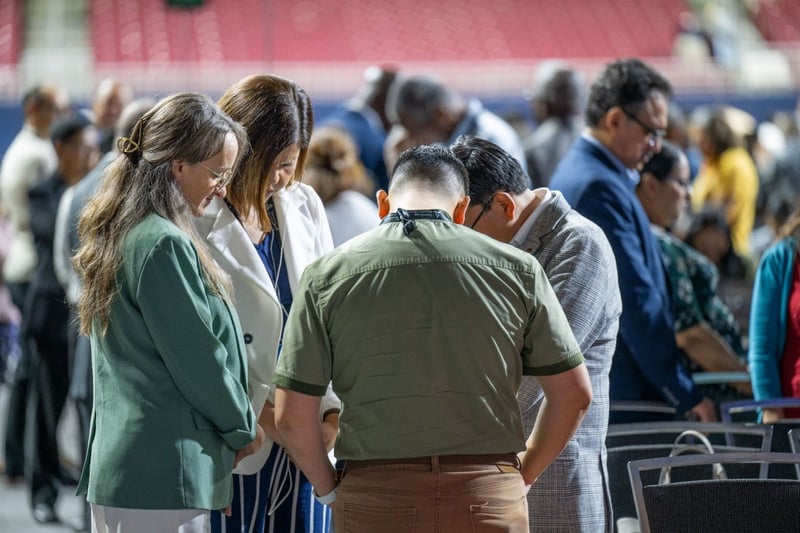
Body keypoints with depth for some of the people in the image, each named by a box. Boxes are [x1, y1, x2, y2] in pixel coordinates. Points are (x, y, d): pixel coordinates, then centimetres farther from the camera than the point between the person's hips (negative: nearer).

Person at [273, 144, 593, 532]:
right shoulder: (514, 268, 4)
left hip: (374, 501, 0)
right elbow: (574, 393, 7)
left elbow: (291, 415, -1)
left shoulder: (328, 274, 2)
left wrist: (329, 491, 13)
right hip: (491, 499, 0)